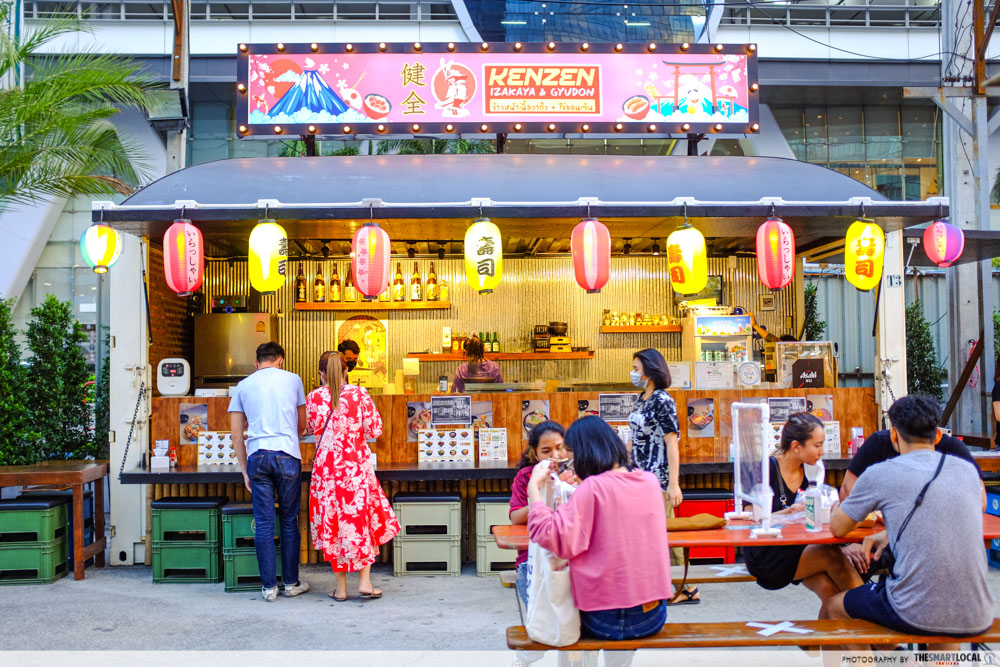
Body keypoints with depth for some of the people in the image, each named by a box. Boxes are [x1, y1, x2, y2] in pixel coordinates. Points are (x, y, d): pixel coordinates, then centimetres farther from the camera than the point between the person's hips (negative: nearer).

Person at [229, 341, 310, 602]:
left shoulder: (243, 386, 12)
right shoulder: (292, 380, 9)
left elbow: (237, 435, 9)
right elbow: (303, 425, 16)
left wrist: (245, 471, 14)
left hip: (257, 456, 1)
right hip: (288, 456, -1)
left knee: (264, 522, 4)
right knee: (289, 521, 8)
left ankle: (269, 587, 6)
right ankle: (291, 583, 14)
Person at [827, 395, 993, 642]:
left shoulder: (880, 474, -5)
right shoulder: (967, 470, 7)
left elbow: (837, 528, 9)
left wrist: (837, 508, 31)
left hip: (917, 616, -5)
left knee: (836, 605, 23)